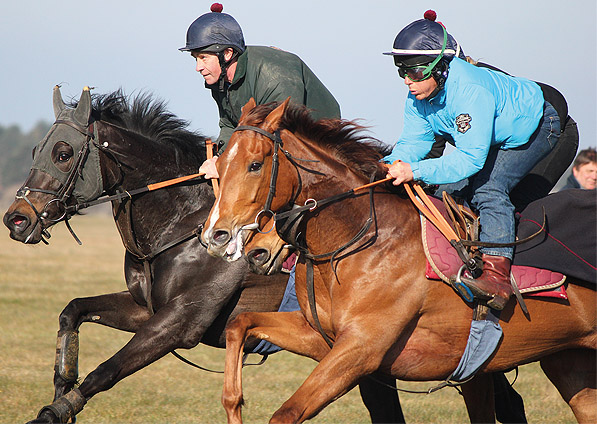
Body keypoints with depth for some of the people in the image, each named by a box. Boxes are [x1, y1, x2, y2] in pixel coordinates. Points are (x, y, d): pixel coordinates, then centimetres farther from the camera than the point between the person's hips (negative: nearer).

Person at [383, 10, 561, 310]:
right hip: (492, 141, 9)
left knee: (488, 189, -28)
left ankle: (497, 275, -36)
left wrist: (416, 172, -52)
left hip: (534, 128, -9)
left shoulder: (469, 90, -41)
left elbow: (471, 157, -45)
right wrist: (396, 164, -33)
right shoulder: (418, 94, -15)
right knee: (450, 193, -1)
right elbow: (414, 139, -10)